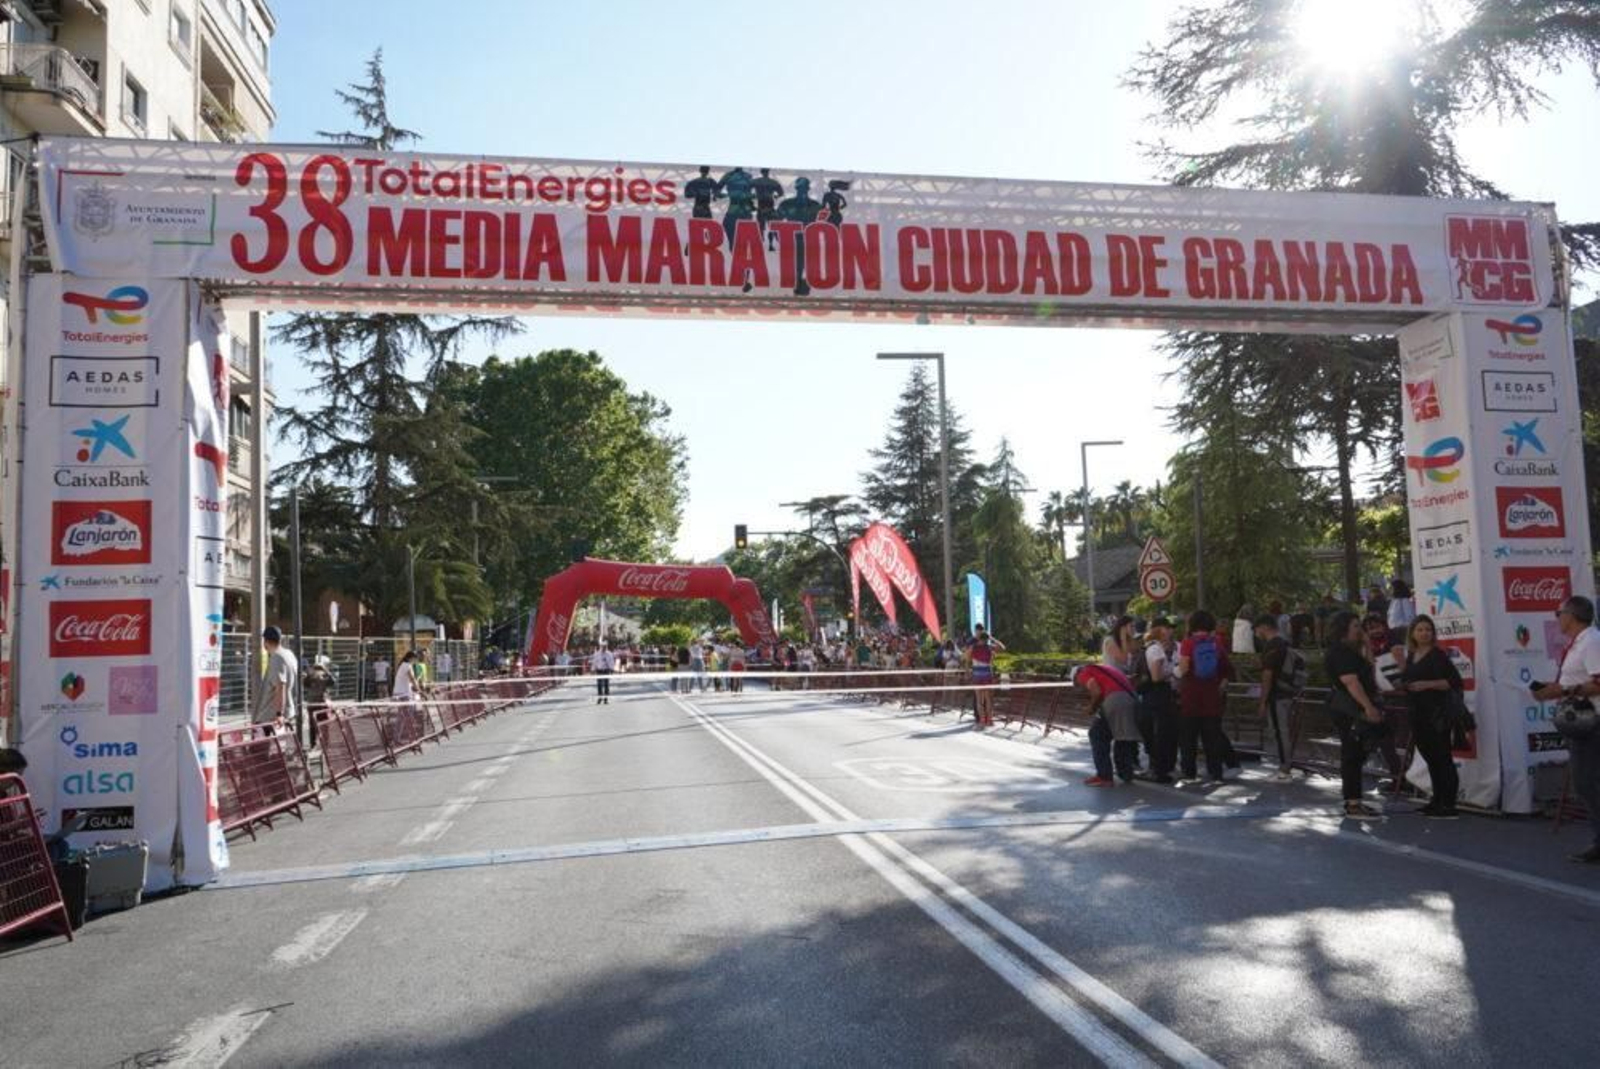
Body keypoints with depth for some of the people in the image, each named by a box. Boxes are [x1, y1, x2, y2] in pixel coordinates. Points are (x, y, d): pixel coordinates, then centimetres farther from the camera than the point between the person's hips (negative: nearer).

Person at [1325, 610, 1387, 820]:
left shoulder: (1349, 651, 19)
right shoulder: (1340, 652, -14)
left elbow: (1367, 675, 17)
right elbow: (1351, 682, -23)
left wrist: (1366, 647, 13)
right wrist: (1368, 706, -29)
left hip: (1355, 710, 11)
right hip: (1348, 711, -11)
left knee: (1355, 755, 13)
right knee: (1352, 755, -8)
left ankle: (1353, 801, 19)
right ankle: (1353, 804, -6)